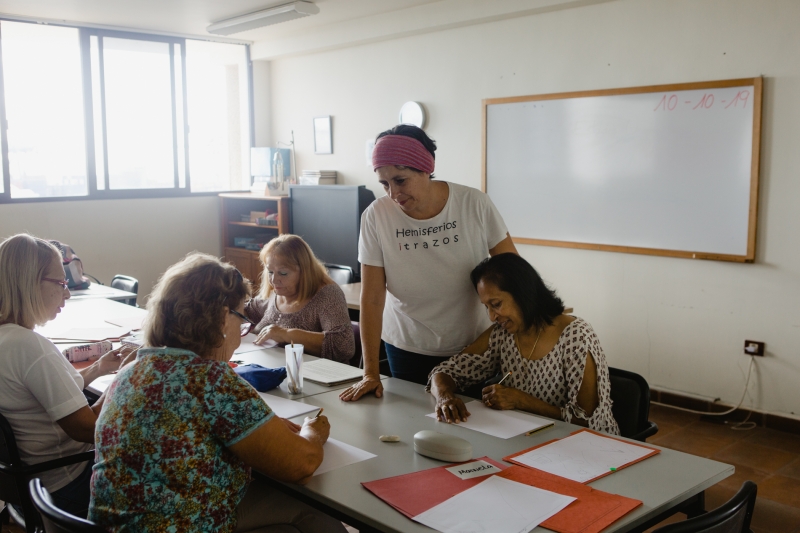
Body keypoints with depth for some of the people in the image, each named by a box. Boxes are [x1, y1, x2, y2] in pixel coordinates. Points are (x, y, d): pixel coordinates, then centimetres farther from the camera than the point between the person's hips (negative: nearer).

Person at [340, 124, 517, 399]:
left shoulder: (475, 204, -14)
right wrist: (370, 373, -14)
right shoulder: (376, 216, -15)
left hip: (473, 346, 0)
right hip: (407, 349, 0)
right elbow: (372, 298, -12)